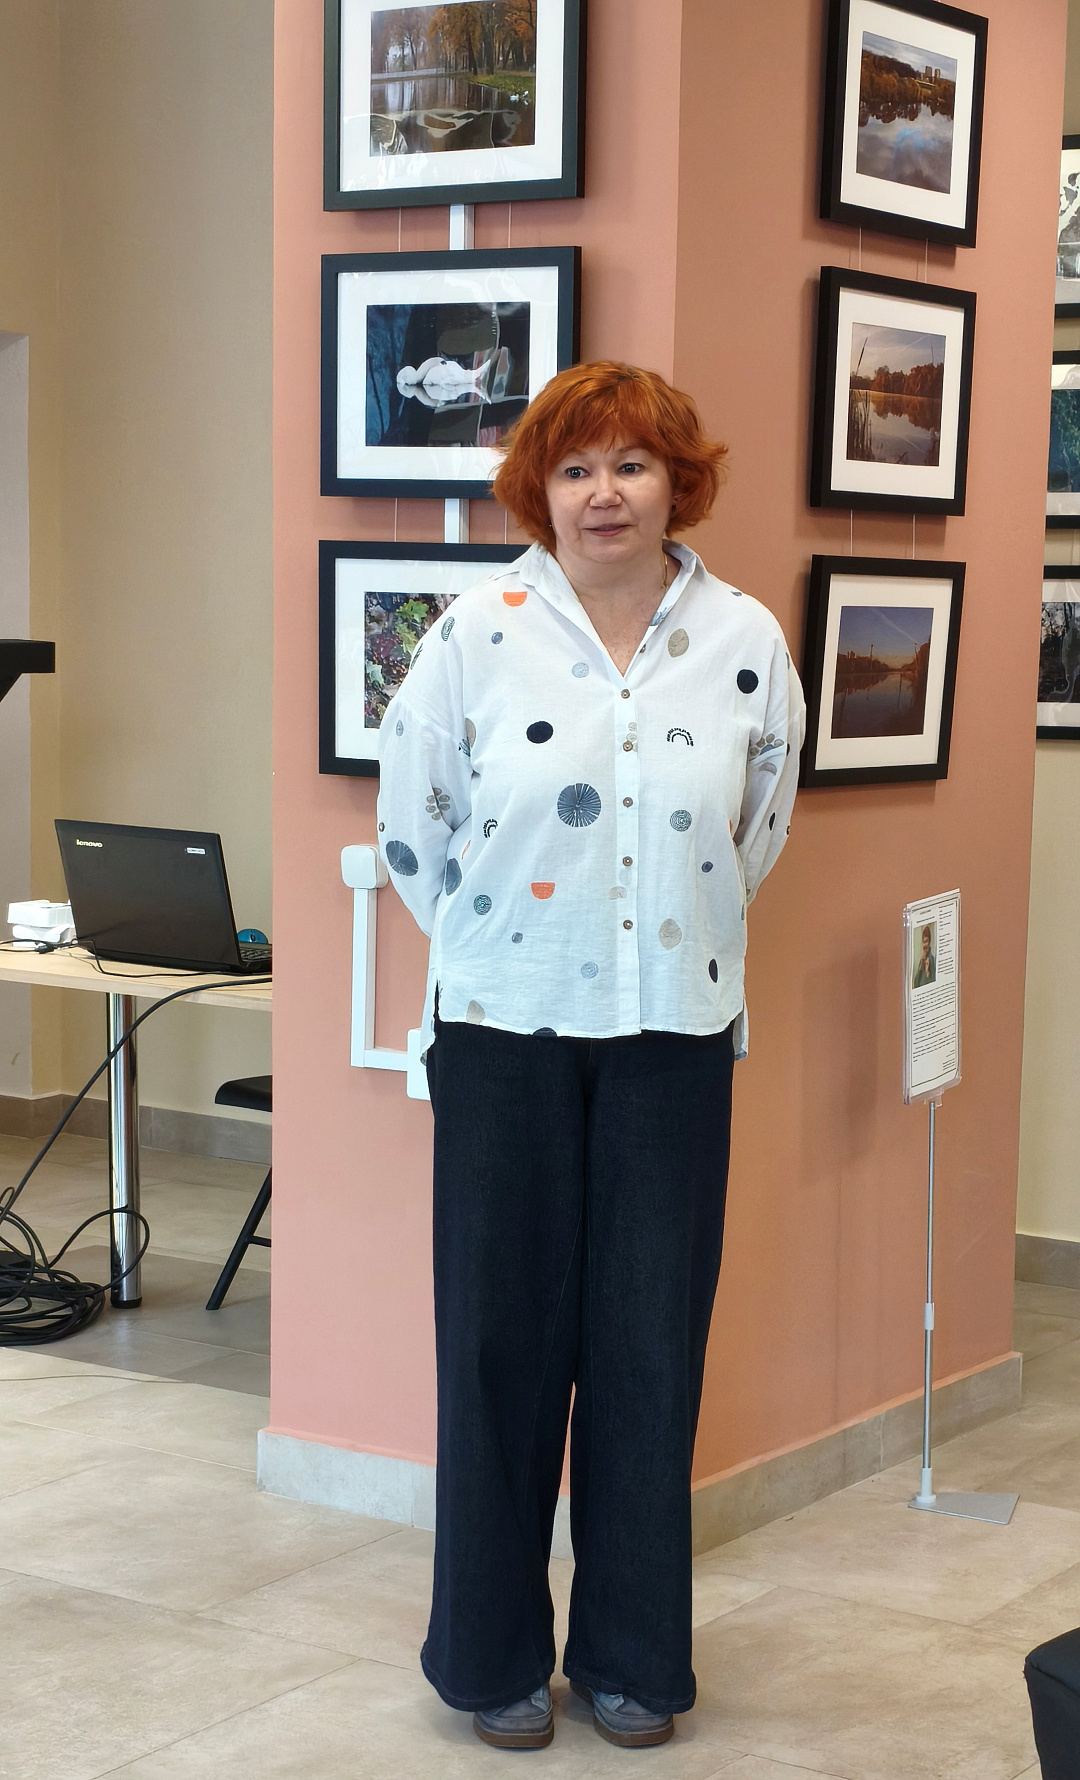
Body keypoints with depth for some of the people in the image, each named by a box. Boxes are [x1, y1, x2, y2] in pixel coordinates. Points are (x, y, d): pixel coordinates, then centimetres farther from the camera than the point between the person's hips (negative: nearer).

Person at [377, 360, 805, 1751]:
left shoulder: (746, 644, 1)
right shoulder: (477, 634, -5)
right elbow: (412, 825, 4)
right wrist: (502, 942, 8)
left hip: (672, 1034, 2)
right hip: (505, 1029, -1)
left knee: (653, 1344, 6)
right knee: (501, 1337, 4)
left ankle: (633, 1653, 21)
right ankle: (493, 1655, 18)